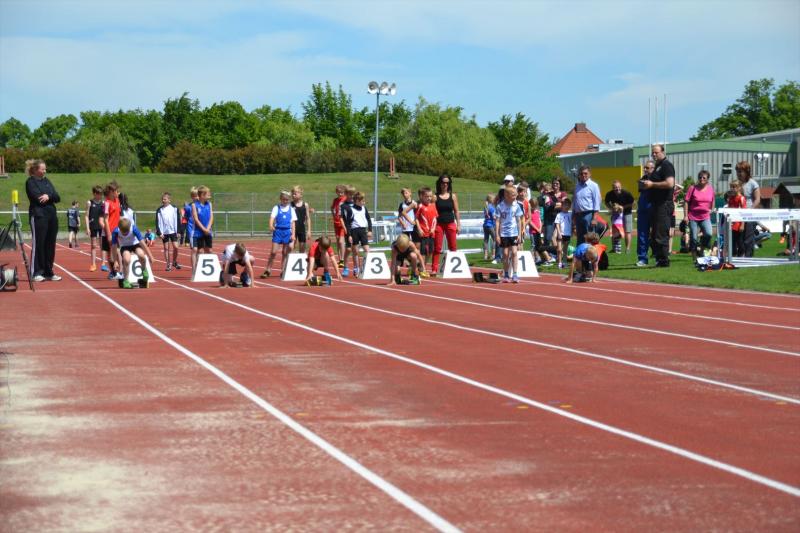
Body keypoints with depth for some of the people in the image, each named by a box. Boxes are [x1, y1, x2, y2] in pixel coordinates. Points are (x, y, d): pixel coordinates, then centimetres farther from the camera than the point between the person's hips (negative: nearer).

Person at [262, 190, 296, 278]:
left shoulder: (291, 209, 7)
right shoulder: (276, 208, 2)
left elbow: (293, 222, 7)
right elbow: (272, 217, -11)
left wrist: (293, 234, -1)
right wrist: (271, 225, -31)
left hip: (287, 231, 2)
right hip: (278, 231, -2)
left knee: (285, 252, 6)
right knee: (273, 252, -6)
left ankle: (282, 270, 14)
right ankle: (268, 270, 2)